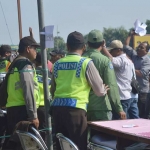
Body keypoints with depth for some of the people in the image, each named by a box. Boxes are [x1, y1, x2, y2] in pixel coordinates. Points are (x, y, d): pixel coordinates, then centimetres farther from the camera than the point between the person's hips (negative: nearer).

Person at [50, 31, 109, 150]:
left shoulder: (57, 64, 13)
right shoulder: (86, 63, -2)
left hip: (57, 107, 5)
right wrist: (104, 90, 26)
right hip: (75, 109, -5)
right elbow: (99, 91, 3)